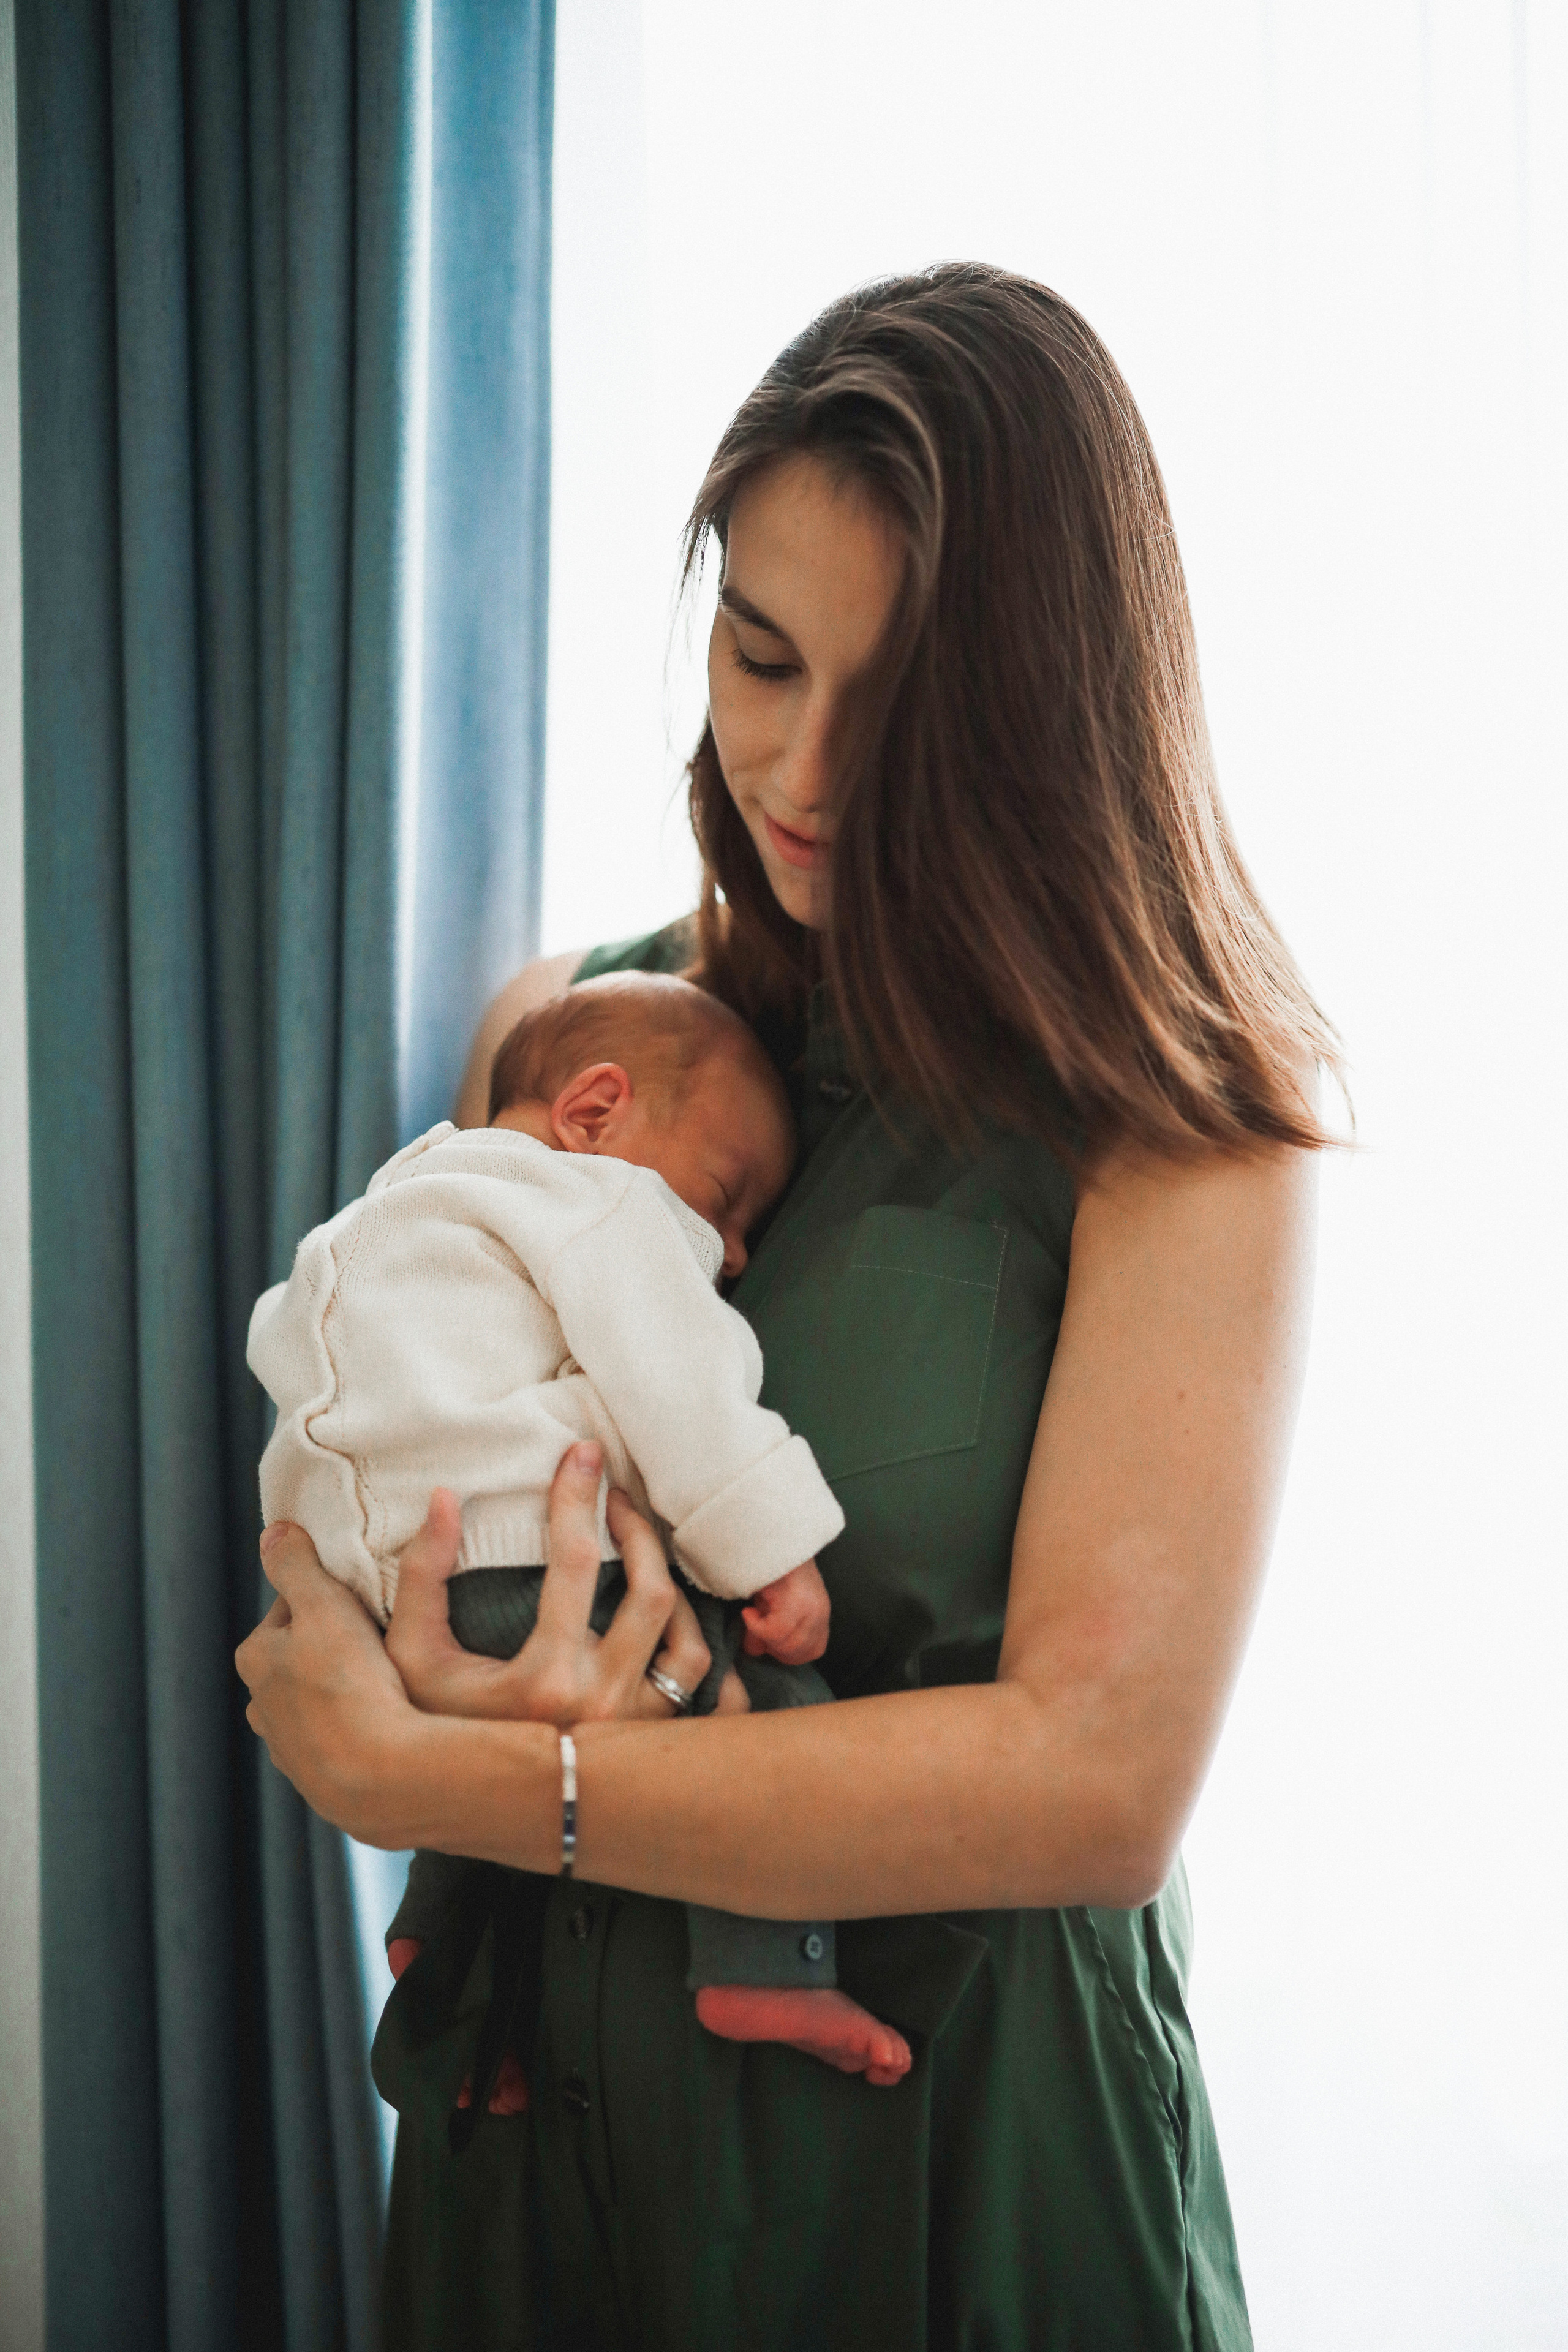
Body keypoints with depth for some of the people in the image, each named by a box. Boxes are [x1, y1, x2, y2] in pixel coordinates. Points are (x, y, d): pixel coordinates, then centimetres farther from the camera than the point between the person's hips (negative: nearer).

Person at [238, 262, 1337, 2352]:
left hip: (954, 2138, -3)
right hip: (541, 2086, 4)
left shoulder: (1184, 1142, -16)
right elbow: (365, 1516, 7)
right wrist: (462, 1692, -18)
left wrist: (414, 1778, -21)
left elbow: (1099, 1777, -22)